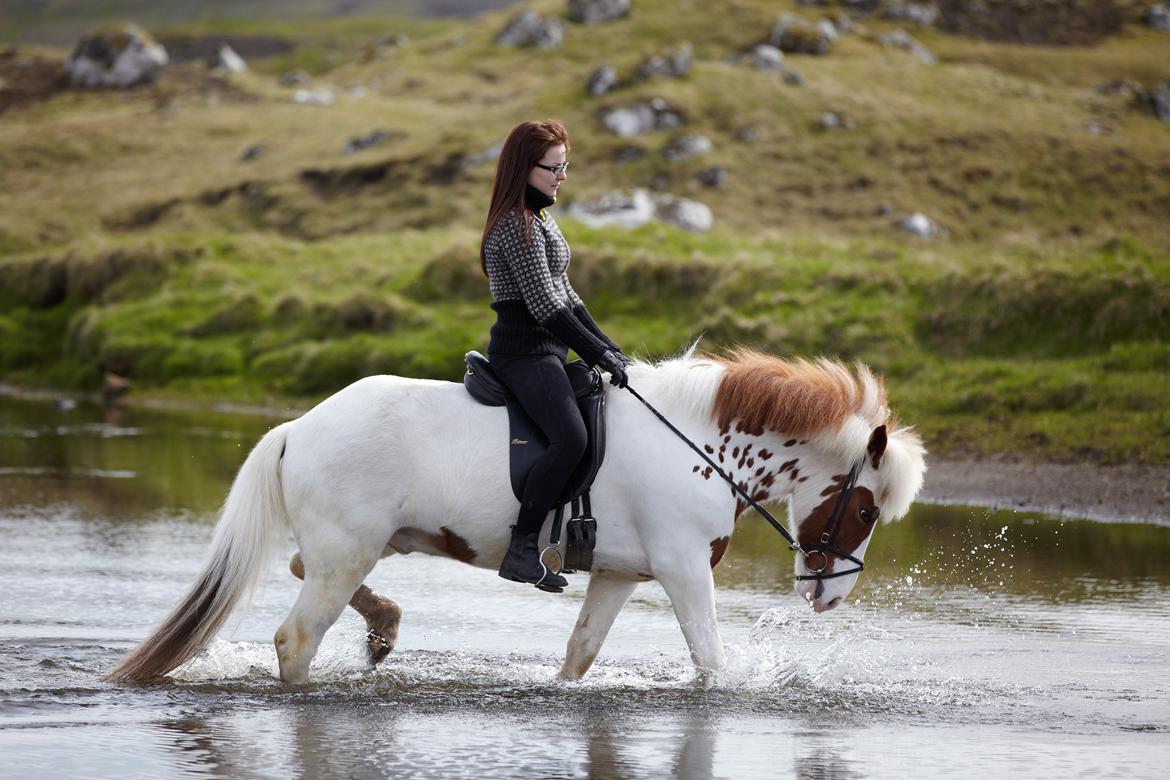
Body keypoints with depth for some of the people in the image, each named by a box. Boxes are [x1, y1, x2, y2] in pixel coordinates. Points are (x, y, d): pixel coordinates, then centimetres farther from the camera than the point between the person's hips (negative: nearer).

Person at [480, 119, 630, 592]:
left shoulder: (540, 220, 18)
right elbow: (545, 306, -18)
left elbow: (565, 295, 20)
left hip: (547, 350, 11)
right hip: (523, 352, -11)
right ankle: (521, 549, -30)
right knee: (570, 436, -29)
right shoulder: (517, 225, -14)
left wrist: (608, 348, 12)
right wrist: (599, 354, -14)